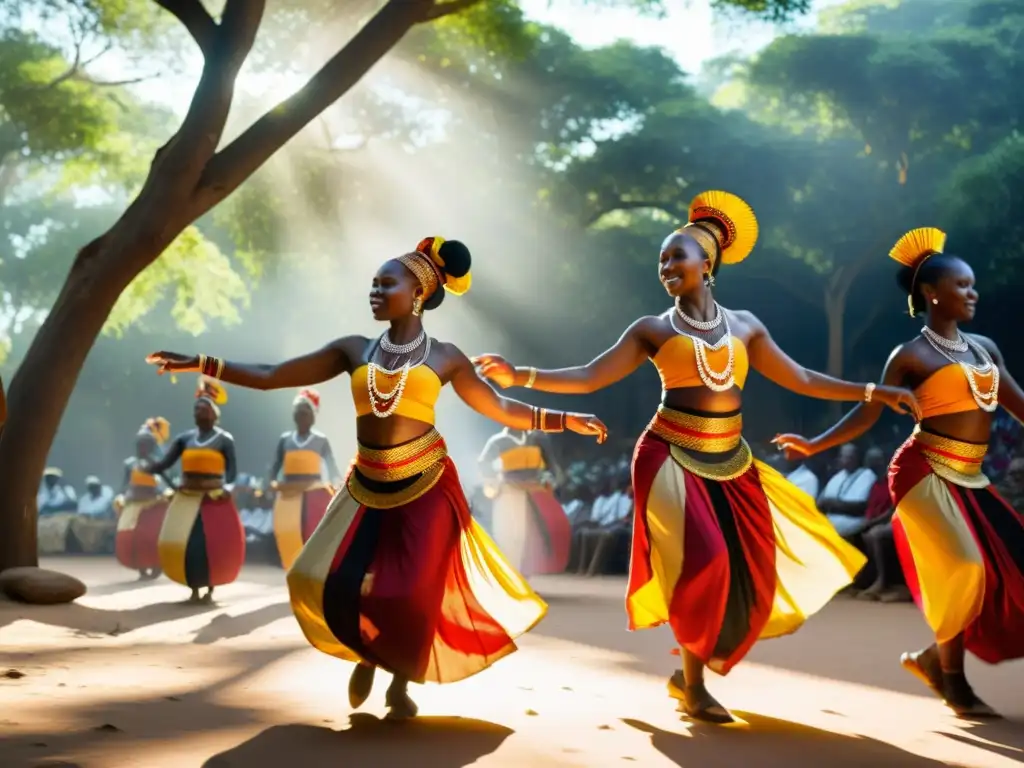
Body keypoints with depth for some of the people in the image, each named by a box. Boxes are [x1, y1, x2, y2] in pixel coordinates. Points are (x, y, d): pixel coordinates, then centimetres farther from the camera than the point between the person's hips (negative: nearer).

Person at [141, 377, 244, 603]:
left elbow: (231, 471, -4)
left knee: (214, 544, -5)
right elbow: (164, 464, 3)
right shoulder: (185, 438, 9)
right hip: (187, 499, 4)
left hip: (214, 500, -4)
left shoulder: (224, 439, -1)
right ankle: (194, 589, 11)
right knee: (183, 544, -1)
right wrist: (148, 466, -17)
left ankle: (210, 590, 8)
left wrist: (226, 488, -22)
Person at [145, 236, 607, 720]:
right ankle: (368, 654, 25)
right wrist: (199, 364, -2)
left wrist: (567, 420, 3)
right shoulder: (353, 350, 4)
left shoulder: (444, 357, 1)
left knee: (415, 593, -2)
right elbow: (270, 377, 4)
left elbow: (498, 409, 9)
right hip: (367, 489, 2)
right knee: (333, 585, -7)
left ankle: (402, 682, 25)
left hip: (426, 487, -2)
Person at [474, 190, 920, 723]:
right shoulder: (653, 330, 1)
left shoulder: (744, 326, 10)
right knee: (703, 563, -19)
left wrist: (872, 391, 12)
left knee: (752, 576, 1)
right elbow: (589, 378, -4)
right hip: (672, 459, -4)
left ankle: (689, 672, 21)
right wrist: (521, 376, -16)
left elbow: (800, 380, 15)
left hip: (730, 464, 4)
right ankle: (693, 686, 0)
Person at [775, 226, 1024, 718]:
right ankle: (953, 678, 1)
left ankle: (934, 656, 18)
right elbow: (868, 412, -7)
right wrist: (815, 445, -17)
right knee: (962, 565, -18)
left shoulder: (984, 347, 12)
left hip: (970, 478, 7)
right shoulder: (912, 356, -6)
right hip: (925, 472, -7)